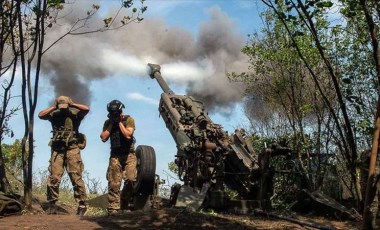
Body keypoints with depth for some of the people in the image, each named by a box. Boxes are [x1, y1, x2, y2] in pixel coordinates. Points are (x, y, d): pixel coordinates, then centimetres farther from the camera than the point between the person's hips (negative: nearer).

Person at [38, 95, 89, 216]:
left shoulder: (74, 114, 3)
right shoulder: (54, 115, 10)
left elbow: (87, 109, -13)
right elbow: (40, 115, -3)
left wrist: (73, 104, -5)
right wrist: (53, 107, -1)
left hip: (72, 149, -2)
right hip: (57, 149, 3)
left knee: (76, 177, -5)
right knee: (54, 177, 0)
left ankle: (82, 204, -1)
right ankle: (52, 204, 10)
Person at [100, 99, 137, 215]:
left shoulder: (129, 119, -1)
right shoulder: (108, 122, 8)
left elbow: (128, 135, -15)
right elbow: (103, 138, -3)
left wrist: (120, 122, -10)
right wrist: (111, 123, -4)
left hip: (129, 155, -2)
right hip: (115, 155, 2)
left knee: (130, 179, -11)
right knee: (114, 183, -5)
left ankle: (124, 205, 3)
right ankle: (113, 208, -2)